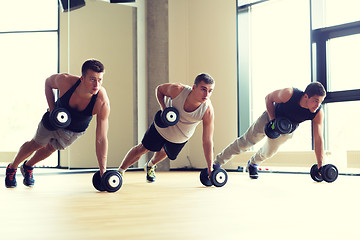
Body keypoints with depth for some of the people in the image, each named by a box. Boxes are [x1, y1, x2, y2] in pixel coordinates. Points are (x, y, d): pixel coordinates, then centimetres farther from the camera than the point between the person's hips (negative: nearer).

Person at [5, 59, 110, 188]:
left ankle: (28, 167, 54)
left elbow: (101, 139, -34)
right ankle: (11, 168, 47)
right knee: (36, 144, 19)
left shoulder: (102, 103, -41)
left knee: (51, 148, 24)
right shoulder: (65, 81, -39)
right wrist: (52, 108, -23)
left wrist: (103, 172, -33)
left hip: (76, 131, 1)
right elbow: (48, 82, -12)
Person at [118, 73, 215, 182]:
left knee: (164, 153, 27)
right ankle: (120, 171, 31)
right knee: (142, 149, 10)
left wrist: (210, 170, -24)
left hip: (181, 138, 2)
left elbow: (207, 141, -27)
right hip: (162, 127, -2)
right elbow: (159, 89, -12)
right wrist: (164, 108, -29)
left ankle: (150, 166, 59)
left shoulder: (208, 111, -35)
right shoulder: (177, 90, -36)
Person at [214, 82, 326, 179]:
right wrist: (272, 120, -29)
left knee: (268, 153, 21)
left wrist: (320, 166, -28)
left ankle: (253, 164, 54)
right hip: (269, 119, -3)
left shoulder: (318, 114, -33)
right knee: (244, 142, 2)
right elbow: (268, 98, -20)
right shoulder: (289, 94, -39)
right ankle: (217, 163, 18)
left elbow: (318, 139, -28)